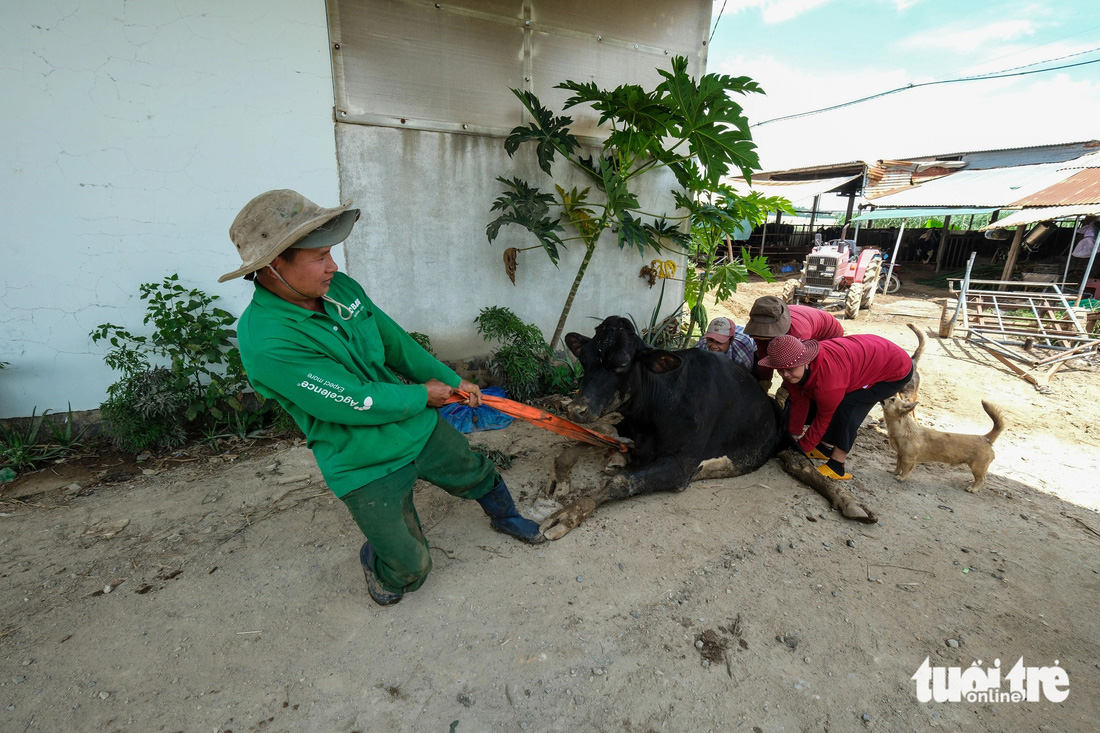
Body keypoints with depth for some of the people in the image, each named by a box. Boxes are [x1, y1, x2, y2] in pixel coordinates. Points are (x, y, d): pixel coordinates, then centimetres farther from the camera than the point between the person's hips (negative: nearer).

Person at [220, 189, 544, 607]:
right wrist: (423, 395, -11)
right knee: (410, 568, 8)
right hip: (366, 470, -6)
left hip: (420, 429, 6)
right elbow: (356, 403, -27)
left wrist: (451, 380, 10)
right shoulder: (266, 341, -28)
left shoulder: (340, 287, -6)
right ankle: (375, 561, 45)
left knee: (479, 476, 25)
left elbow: (395, 342, 6)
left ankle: (505, 517, 58)